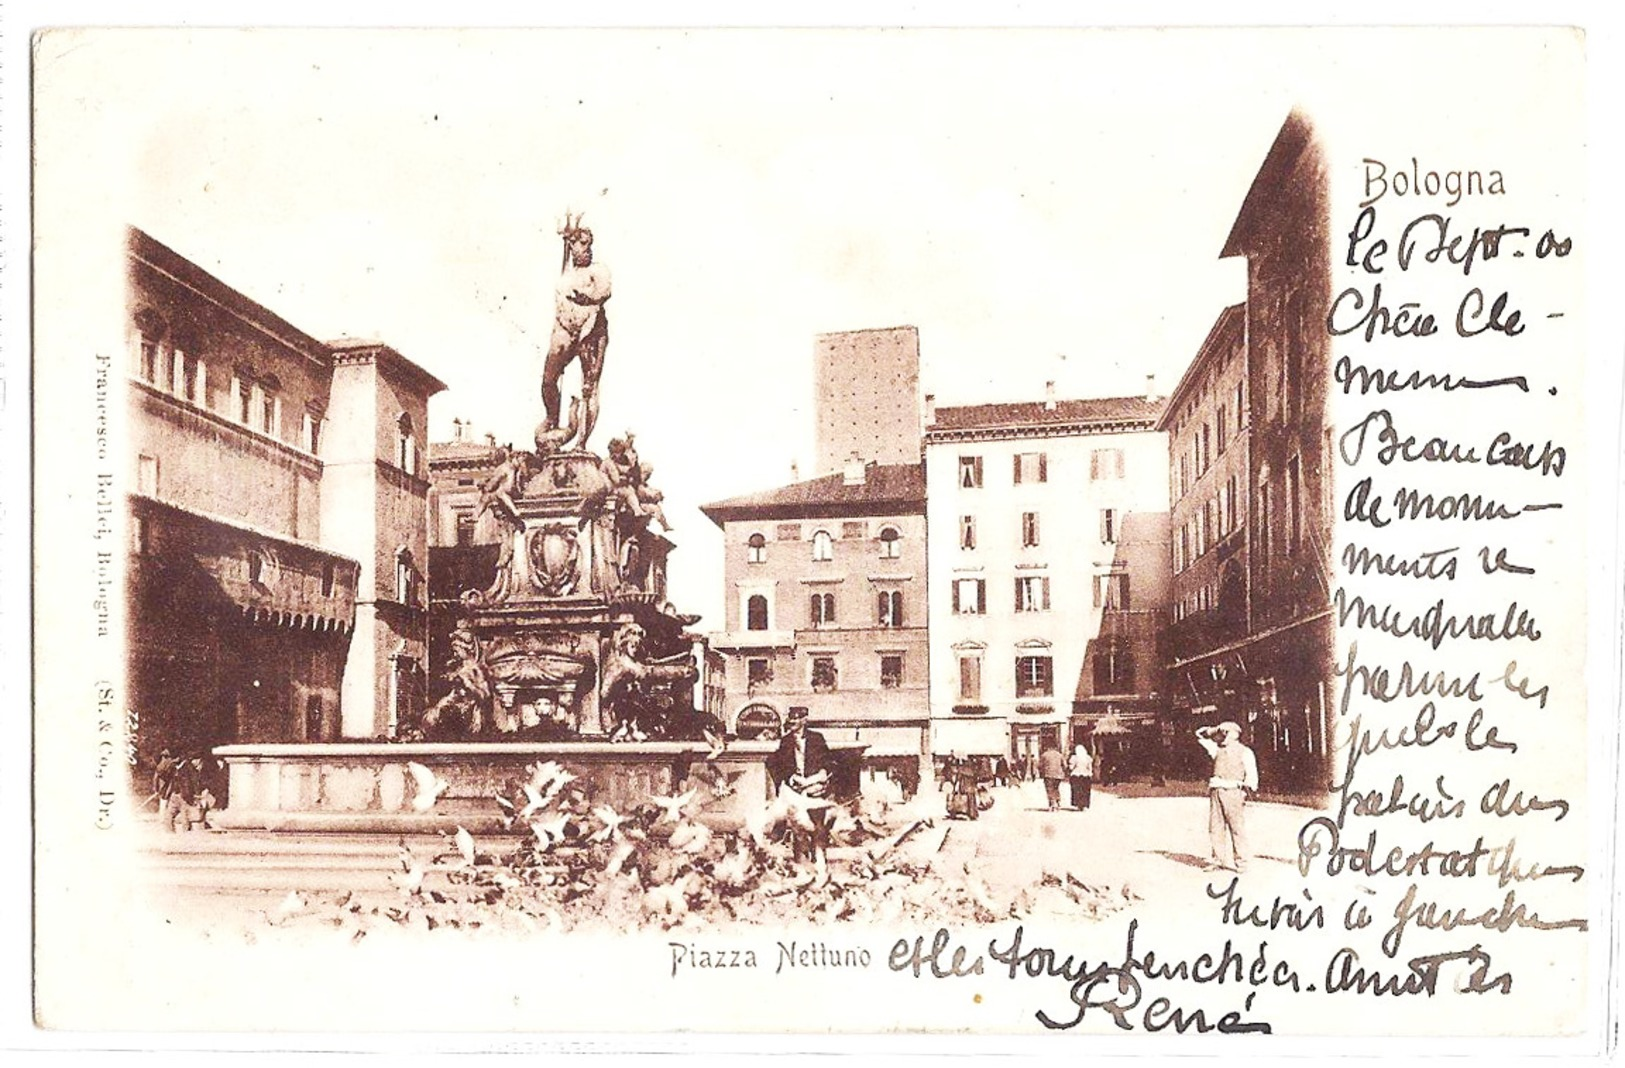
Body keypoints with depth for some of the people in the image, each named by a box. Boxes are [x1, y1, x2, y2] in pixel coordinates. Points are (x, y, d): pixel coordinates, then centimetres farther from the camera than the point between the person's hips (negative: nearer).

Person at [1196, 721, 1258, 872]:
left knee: (1237, 828, -6)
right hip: (1216, 792, 5)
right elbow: (1200, 735, 26)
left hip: (1233, 792, -5)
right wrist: (1214, 730, 12)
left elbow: (1252, 773, -1)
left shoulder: (1245, 752, 7)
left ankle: (1240, 862, -3)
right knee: (1215, 828, 1)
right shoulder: (1218, 749, 21)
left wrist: (1250, 787, -15)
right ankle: (1218, 861, 5)